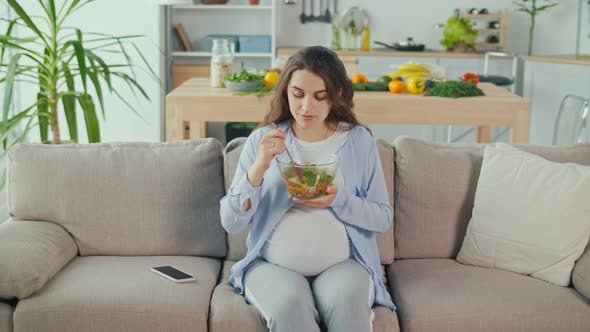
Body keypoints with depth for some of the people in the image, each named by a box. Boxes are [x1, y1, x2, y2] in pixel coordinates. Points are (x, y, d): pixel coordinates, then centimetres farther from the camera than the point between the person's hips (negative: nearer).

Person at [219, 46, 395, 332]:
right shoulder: (262, 139, 1)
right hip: (273, 265, 0)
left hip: (343, 264, 0)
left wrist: (338, 199, -14)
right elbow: (230, 222, -4)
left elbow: (383, 217, 4)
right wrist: (257, 170, -20)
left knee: (346, 306, -32)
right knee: (290, 307, -32)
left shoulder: (359, 140, 3)